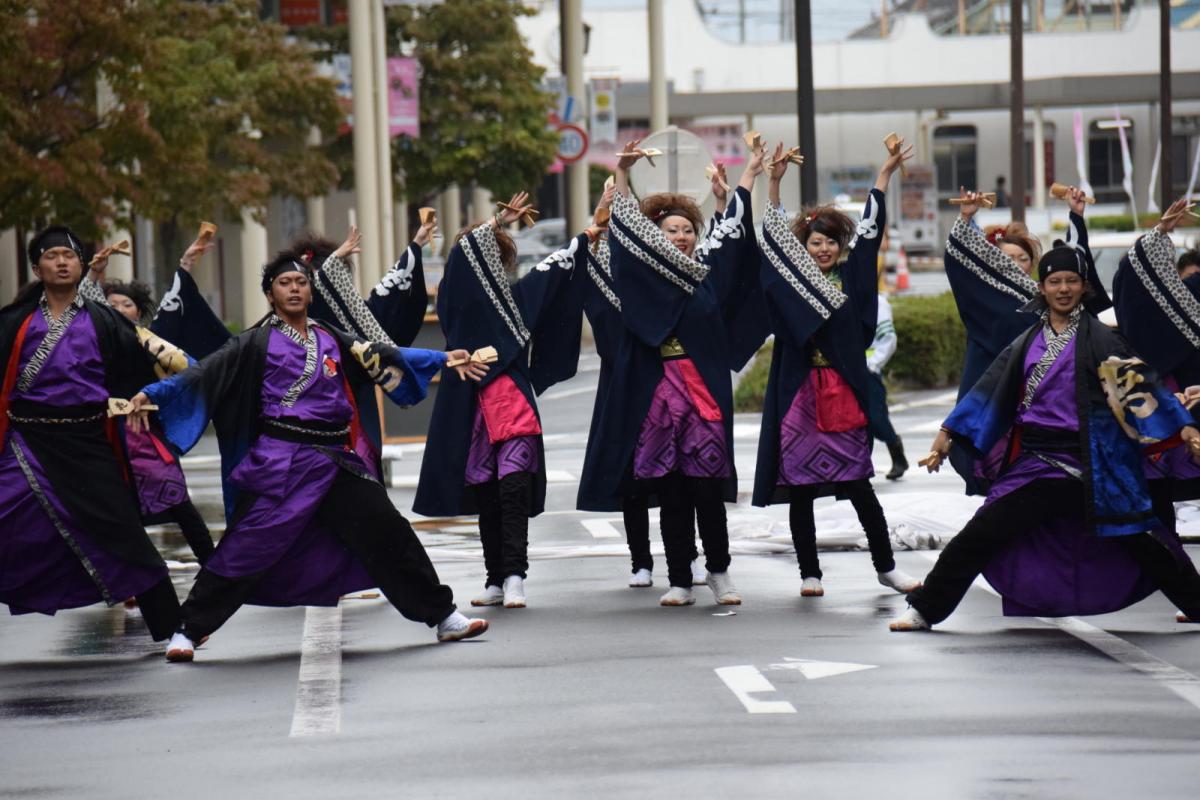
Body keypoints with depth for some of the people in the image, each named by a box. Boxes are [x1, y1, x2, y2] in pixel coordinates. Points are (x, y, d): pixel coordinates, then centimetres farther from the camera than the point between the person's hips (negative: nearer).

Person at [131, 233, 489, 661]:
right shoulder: (257, 344, 2)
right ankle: (187, 631, 1)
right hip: (280, 463, -4)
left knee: (387, 533, 5)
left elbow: (383, 357, 18)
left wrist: (444, 359, 16)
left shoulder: (332, 340, 16)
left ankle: (443, 616, 15)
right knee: (244, 549, -9)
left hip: (335, 462, 4)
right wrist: (151, 394, -16)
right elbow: (204, 373, -5)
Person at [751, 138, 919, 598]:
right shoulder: (793, 279, 4)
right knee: (799, 487, 3)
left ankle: (885, 567, 12)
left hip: (844, 394, 1)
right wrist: (775, 181, -12)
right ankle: (809, 574, 10)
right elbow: (775, 233, -2)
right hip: (800, 394, -1)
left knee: (859, 484, 3)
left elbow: (869, 229, 12)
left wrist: (885, 174, 11)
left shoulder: (850, 276, 9)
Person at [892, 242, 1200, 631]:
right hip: (1035, 463, 3)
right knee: (978, 537, 1)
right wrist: (949, 432, 12)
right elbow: (990, 390, 15)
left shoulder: (1099, 337, 0)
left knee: (1141, 540, 1)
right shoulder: (1028, 342, 13)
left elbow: (1140, 384, -5)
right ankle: (924, 609, 10)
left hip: (1091, 464, -3)